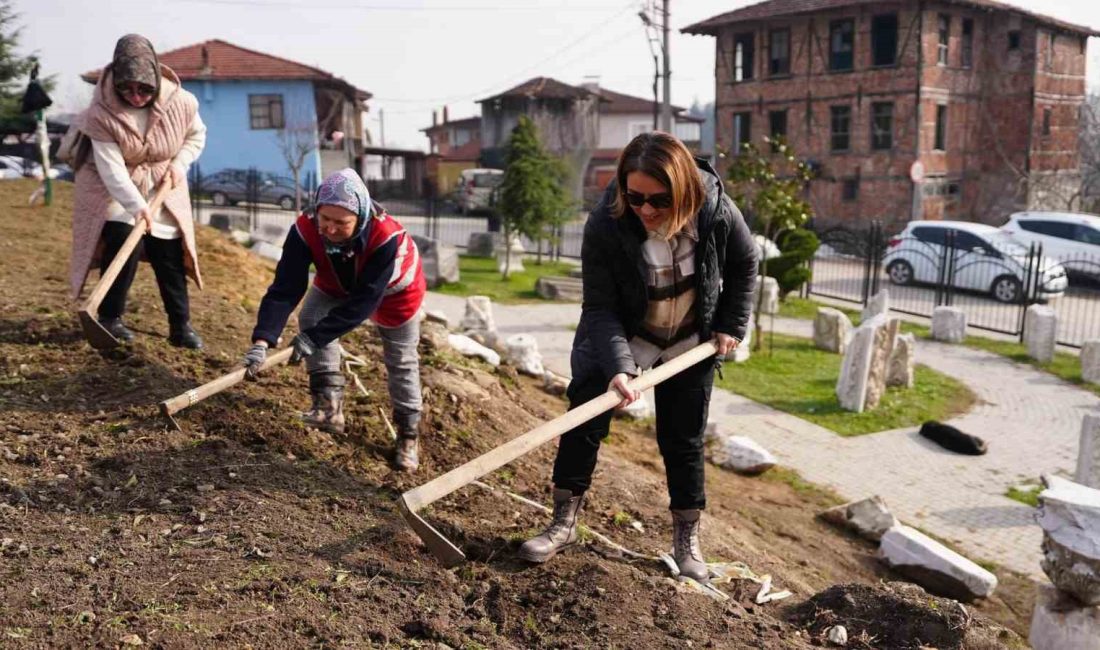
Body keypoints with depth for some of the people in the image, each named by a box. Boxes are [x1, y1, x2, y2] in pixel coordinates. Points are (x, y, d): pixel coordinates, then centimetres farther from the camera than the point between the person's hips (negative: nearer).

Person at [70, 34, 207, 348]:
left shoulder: (181, 103, -17)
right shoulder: (101, 113, -25)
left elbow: (197, 135, 4)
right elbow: (112, 169, -30)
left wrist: (180, 163, -12)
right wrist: (136, 206, -43)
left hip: (162, 187, 3)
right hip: (112, 186, -3)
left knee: (171, 255, -2)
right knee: (122, 242, -22)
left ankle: (181, 326, 8)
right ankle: (110, 317, -3)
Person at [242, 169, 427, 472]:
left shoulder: (387, 238, -44)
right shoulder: (306, 230, -35)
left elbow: (364, 302, -41)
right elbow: (285, 288, -37)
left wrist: (314, 337, -42)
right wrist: (262, 340, -49)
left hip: (394, 290, -3)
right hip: (338, 285, 4)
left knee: (401, 361, 4)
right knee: (311, 318, -19)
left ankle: (408, 433, 22)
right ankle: (329, 404, -9)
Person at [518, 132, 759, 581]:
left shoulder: (716, 212, -24)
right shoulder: (605, 225, -29)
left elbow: (744, 265, -3)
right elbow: (600, 307, -26)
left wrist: (731, 325, -3)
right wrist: (618, 367, -39)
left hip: (691, 343, 1)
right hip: (622, 338, -1)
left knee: (683, 439, 6)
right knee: (584, 419, -9)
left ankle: (687, 538, 21)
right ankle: (564, 522, 6)